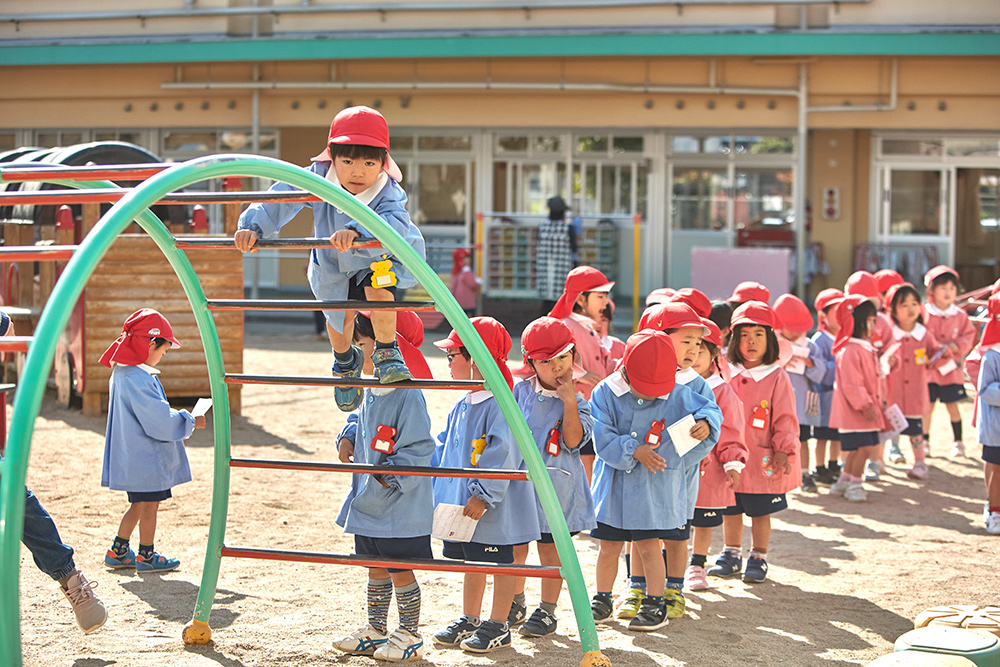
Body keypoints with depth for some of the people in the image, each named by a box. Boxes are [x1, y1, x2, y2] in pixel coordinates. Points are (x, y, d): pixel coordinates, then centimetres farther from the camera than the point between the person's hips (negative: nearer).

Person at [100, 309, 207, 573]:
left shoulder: (122, 373, 9)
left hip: (133, 458, 10)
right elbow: (159, 421, -22)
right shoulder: (138, 378, -24)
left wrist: (180, 418, 16)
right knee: (150, 505, 5)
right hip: (146, 458, -10)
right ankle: (147, 556, 18)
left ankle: (118, 552, 25)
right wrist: (190, 423, -10)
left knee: (139, 504, 20)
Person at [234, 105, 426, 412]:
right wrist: (252, 226, -43)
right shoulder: (318, 178, -30)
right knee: (339, 316, 12)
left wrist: (357, 231, -74)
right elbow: (280, 198, -28)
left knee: (378, 288, -32)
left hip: (382, 256, -3)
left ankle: (386, 353, -9)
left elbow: (395, 226, -58)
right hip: (333, 262, 3)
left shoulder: (388, 194, -38)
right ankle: (345, 361, 47)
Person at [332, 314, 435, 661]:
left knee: (400, 572, 3)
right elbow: (359, 419, 25)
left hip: (401, 508, -8)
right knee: (376, 569, 19)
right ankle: (375, 631, 31)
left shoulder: (408, 396, -21)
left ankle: (409, 635, 18)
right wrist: (347, 438, 5)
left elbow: (418, 449, -22)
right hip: (368, 503, 9)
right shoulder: (370, 392, 6)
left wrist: (388, 478, -21)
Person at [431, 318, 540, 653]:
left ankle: (498, 626, 12)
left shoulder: (499, 406, -19)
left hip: (494, 510, -9)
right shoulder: (461, 406, 11)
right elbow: (446, 449, 22)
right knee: (471, 563, 18)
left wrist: (483, 497, -24)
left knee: (500, 565, 3)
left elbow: (503, 455, -23)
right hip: (461, 506, 9)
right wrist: (441, 487, 19)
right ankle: (469, 620, 29)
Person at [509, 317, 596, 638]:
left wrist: (569, 401, -21)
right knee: (515, 548, 11)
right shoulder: (519, 392, 1)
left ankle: (547, 610, 17)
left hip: (555, 488, -2)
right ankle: (515, 603, 31)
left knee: (550, 551, 5)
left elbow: (573, 440, -18)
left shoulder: (576, 402, -4)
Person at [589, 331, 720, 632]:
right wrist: (634, 450, -23)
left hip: (656, 486, -1)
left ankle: (656, 604, 13)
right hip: (614, 483, 1)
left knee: (648, 545, 0)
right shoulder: (605, 394, -9)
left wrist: (705, 424, -21)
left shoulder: (678, 395, -7)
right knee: (608, 546, 11)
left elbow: (709, 409, 1)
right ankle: (602, 600, 27)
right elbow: (602, 438, -13)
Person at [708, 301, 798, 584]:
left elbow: (785, 417, -4)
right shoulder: (728, 375, 4)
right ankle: (731, 555, 28)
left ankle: (759, 558, 18)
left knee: (760, 512, 5)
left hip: (763, 459, -3)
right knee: (730, 510, 13)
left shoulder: (776, 377, -6)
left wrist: (783, 449, -12)